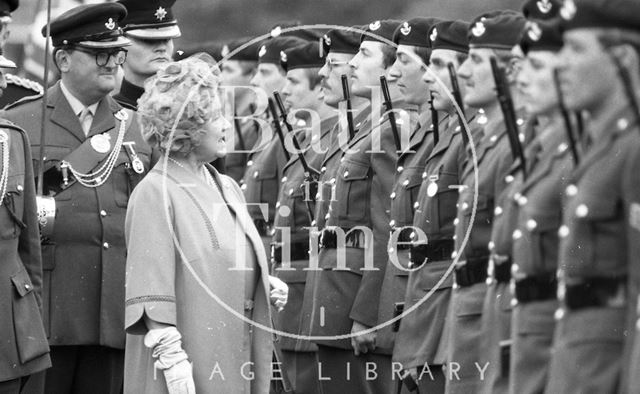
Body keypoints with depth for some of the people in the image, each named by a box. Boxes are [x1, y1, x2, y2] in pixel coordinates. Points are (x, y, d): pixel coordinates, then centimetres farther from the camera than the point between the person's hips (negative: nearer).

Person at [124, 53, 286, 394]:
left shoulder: (226, 187, 14)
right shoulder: (155, 193, -10)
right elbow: (152, 292, -15)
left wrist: (268, 288, 3)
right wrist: (172, 361, -20)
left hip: (235, 359, 7)